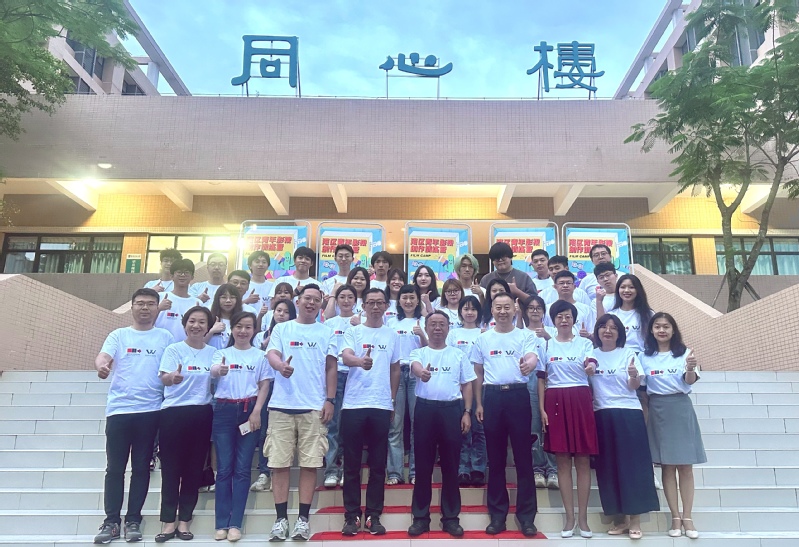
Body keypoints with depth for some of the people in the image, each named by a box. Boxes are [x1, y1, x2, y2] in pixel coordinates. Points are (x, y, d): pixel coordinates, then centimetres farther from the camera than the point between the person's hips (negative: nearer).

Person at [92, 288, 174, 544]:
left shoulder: (165, 337, 8)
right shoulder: (118, 335, 8)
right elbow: (103, 356, -9)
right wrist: (101, 365, -31)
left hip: (150, 410, 0)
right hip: (119, 409, 0)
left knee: (141, 468, 7)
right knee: (115, 468, 5)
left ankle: (133, 520, 16)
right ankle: (111, 521, 15)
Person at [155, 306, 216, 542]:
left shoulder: (213, 352, 8)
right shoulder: (173, 350, -2)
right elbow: (164, 378, -17)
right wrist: (173, 377, -39)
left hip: (202, 414, 3)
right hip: (174, 413, -3)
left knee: (194, 468, 8)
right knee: (171, 468, 2)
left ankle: (184, 521, 19)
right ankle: (168, 521, 12)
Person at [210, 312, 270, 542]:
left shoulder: (260, 356, 7)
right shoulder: (222, 353, 6)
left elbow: (264, 385, 5)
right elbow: (213, 371, -15)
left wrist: (256, 412, -8)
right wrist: (219, 370, -39)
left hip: (249, 411, 0)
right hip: (224, 411, 0)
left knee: (242, 469, 2)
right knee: (224, 468, 3)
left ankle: (235, 524, 9)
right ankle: (221, 523, 11)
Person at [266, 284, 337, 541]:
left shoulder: (326, 332, 10)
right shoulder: (282, 329, 9)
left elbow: (331, 367, 7)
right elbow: (271, 354, -5)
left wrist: (330, 400, -1)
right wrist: (281, 365, -29)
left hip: (314, 406, 0)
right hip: (282, 405, 0)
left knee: (310, 463, 1)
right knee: (279, 462, 2)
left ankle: (303, 518, 12)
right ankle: (281, 519, 13)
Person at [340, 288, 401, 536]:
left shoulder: (392, 335, 10)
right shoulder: (353, 332, 2)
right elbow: (345, 357, -17)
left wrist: (392, 399, 12)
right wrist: (360, 361, -38)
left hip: (381, 406, 2)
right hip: (353, 405, -2)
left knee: (378, 465, 8)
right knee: (352, 464, 5)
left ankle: (374, 516, 18)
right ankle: (351, 516, 16)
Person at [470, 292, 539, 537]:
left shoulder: (525, 336, 4)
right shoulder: (483, 339, 9)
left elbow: (532, 358, -15)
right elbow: (478, 374, 12)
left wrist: (530, 363, -39)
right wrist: (478, 404, 7)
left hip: (518, 395, -2)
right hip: (492, 397, 2)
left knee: (523, 455, 3)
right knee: (495, 457, 9)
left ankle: (526, 515, 13)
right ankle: (498, 514, 19)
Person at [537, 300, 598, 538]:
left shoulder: (585, 343, 5)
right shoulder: (546, 345, 8)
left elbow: (591, 365, -14)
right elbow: (541, 379, 7)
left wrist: (590, 367, -38)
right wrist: (542, 408, -1)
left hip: (580, 400, -1)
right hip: (556, 402, 1)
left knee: (583, 460, 2)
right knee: (562, 461, 4)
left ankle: (583, 516, 13)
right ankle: (569, 516, 14)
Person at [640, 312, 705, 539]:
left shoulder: (684, 353, 2)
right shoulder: (644, 356, 6)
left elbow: (690, 381, -13)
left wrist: (690, 369, -34)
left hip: (681, 408, -1)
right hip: (657, 411, 1)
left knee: (685, 466, 2)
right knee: (667, 466, 4)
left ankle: (687, 517, 10)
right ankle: (675, 517, 11)